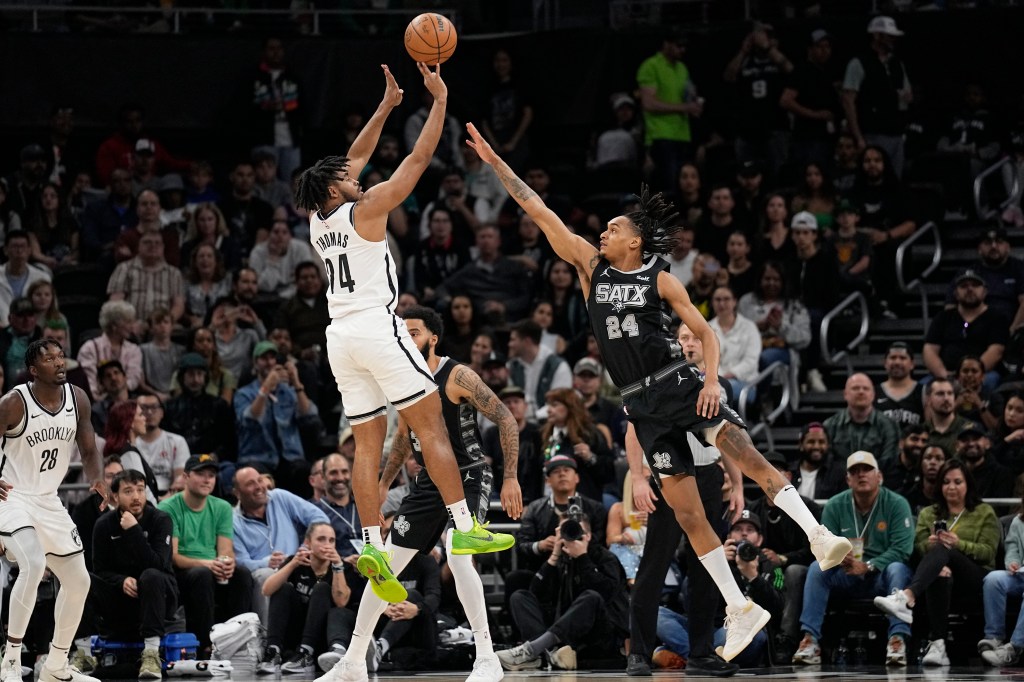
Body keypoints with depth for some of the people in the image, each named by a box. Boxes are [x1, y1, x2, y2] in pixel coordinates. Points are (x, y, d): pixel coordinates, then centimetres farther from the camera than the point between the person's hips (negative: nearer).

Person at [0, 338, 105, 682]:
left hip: (50, 502, 7)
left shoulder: (77, 398, -2)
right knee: (33, 564, -31)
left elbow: (88, 450, 5)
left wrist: (97, 479, -16)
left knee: (78, 581, 10)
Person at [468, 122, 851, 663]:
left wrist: (712, 379, -13)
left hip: (679, 384, -3)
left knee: (747, 455, -25)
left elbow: (706, 332, 4)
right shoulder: (591, 266, 9)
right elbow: (538, 211, 7)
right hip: (641, 404, 3)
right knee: (684, 509, -2)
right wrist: (495, 163, 5)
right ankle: (740, 610, -1)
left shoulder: (660, 280, 2)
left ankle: (819, 536, -29)